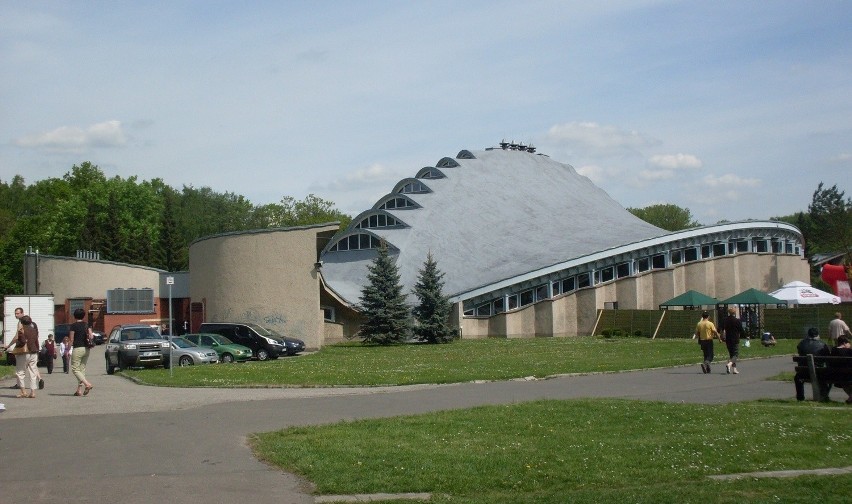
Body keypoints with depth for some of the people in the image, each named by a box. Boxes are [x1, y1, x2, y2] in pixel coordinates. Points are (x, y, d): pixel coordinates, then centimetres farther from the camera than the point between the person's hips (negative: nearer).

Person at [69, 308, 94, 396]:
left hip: (77, 349, -6)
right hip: (86, 349, 6)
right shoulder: (87, 325, 7)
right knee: (82, 369, 11)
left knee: (75, 369, -1)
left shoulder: (73, 325, -7)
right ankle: (79, 390, 8)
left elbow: (71, 340, -7)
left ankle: (87, 384, -20)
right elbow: (91, 337, -4)